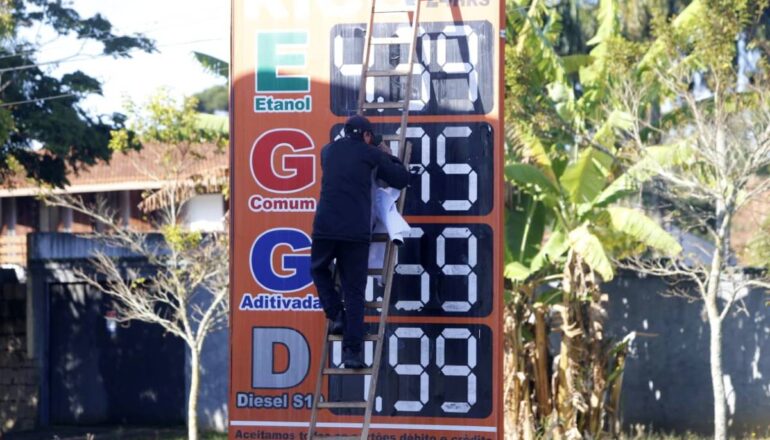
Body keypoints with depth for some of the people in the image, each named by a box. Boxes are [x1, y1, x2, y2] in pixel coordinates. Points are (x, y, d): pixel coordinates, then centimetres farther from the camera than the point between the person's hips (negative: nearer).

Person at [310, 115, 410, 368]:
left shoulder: (329, 151, 16)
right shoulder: (371, 154, 6)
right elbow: (402, 179, 9)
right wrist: (388, 158, 27)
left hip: (325, 227, 2)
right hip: (357, 231, -2)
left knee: (319, 269, 30)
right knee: (354, 291, 4)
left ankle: (336, 315, 11)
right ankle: (352, 352, 0)